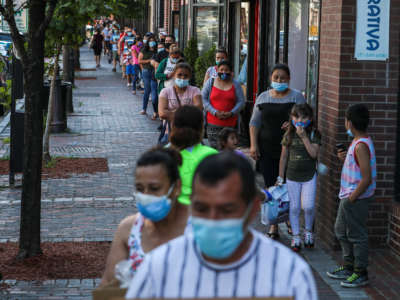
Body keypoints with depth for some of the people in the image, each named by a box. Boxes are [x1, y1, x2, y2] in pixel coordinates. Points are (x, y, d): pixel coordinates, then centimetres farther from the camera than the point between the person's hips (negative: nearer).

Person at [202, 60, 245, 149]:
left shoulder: (235, 84, 10)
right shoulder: (210, 82, 8)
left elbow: (241, 102, 5)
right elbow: (203, 99, 2)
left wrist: (231, 113, -11)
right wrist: (215, 112, -11)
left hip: (230, 124, 1)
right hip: (213, 124, 0)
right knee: (214, 148, -7)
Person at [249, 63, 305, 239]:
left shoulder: (296, 97, 3)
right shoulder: (263, 98, 11)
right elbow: (254, 123, 11)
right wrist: (253, 145, 2)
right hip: (267, 150, 2)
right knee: (271, 187, 3)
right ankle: (273, 225, 10)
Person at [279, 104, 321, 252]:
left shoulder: (314, 134, -5)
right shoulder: (289, 135, 2)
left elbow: (314, 153, -18)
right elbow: (284, 157, 8)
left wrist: (304, 136, -21)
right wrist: (280, 177, 9)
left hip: (309, 175, -2)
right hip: (292, 176, 2)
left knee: (308, 206, -9)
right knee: (294, 207, 5)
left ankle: (308, 231, 17)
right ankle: (295, 236, 16)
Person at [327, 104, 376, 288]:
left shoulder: (361, 146, -23)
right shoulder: (358, 142, 8)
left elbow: (367, 179, -26)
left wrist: (353, 197, -19)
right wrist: (345, 159, 5)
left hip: (356, 199, -11)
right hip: (347, 196, 11)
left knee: (357, 235, 0)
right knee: (342, 231, 21)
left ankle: (361, 274, 11)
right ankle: (349, 267, 33)